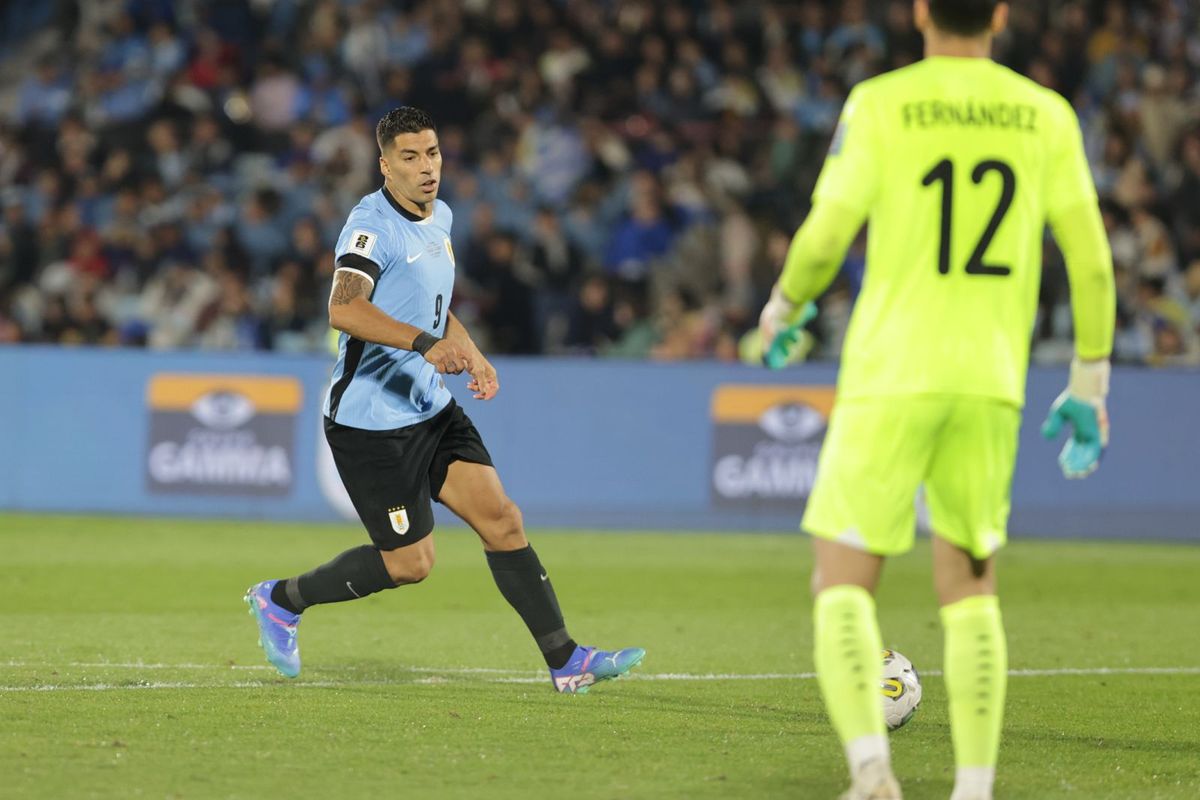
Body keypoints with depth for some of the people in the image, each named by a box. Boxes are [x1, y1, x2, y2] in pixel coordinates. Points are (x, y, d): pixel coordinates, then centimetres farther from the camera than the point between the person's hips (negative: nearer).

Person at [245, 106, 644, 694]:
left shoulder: (439, 218, 12)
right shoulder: (373, 225, -17)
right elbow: (344, 310, -34)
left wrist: (471, 357, 11)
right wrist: (426, 342, -44)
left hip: (430, 408, 8)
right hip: (370, 419, -8)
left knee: (502, 519, -2)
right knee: (410, 563, -4)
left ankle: (565, 661, 0)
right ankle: (281, 600, 16)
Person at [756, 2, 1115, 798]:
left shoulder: (880, 104, -3)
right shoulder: (1045, 114, 6)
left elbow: (826, 235, -8)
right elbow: (1091, 260, 4)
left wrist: (783, 306, 12)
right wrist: (1090, 383, 14)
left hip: (889, 378, -3)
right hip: (991, 384, 3)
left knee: (842, 583, 1)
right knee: (971, 588, 16)